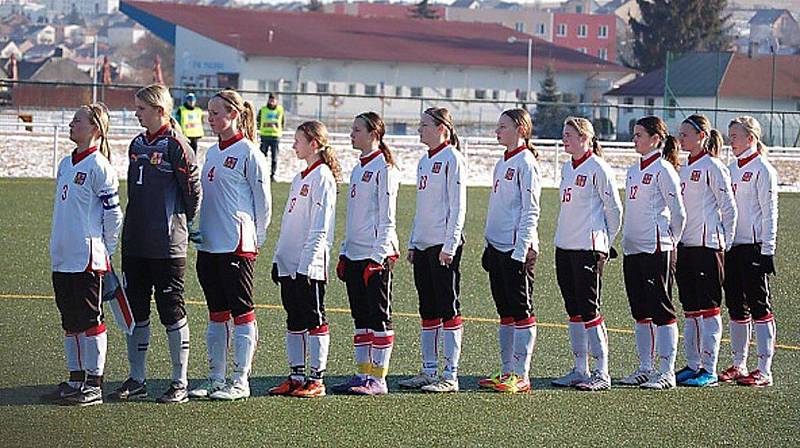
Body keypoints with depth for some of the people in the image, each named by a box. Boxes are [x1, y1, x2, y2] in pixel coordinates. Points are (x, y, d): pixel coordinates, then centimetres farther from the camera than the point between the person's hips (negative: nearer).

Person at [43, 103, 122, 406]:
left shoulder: (99, 166, -12)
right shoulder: (65, 164, 14)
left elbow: (113, 213, -11)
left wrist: (104, 252, -6)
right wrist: (59, 247, 19)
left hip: (88, 258, -8)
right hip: (62, 256, 8)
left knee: (90, 320, -3)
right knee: (70, 321, 12)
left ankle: (94, 385, 2)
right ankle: (76, 380, 20)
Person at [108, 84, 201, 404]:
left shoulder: (175, 145, -11)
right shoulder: (137, 145, 12)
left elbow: (193, 187, -7)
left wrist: (181, 222, 5)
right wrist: (137, 222, 17)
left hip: (167, 245, -7)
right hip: (134, 242, 7)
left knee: (172, 312, -1)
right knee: (135, 311, 10)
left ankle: (180, 384, 7)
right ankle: (137, 380, 19)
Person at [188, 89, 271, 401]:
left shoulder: (248, 153, -8)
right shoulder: (212, 153, 14)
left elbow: (263, 201, -6)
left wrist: (254, 240, -1)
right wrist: (200, 232, 15)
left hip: (237, 246, -8)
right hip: (208, 244, 8)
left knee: (241, 312, -2)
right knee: (216, 314, 11)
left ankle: (240, 381, 2)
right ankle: (216, 379, 16)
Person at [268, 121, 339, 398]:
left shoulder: (322, 177, -11)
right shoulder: (300, 178, 16)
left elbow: (319, 227, -17)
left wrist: (307, 264, -20)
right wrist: (278, 257, 17)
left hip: (309, 265, -9)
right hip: (289, 263, 9)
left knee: (314, 320, -3)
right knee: (294, 321, 11)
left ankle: (316, 380, 1)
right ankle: (296, 377, 17)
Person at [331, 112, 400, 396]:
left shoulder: (383, 168, -10)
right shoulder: (358, 168, 16)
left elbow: (386, 218, -14)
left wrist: (378, 257, -17)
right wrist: (344, 254, 18)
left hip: (376, 255, -9)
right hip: (354, 254, 9)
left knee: (379, 316, -4)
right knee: (361, 317, 10)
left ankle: (378, 379, -2)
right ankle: (363, 375, 15)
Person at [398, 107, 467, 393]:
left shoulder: (452, 158, -9)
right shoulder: (424, 161, 17)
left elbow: (458, 206, -13)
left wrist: (449, 246, -17)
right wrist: (413, 243, 19)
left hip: (444, 244, -9)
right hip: (423, 245, 9)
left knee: (448, 309, -6)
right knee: (428, 311, 11)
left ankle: (450, 375, -5)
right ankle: (429, 371, 17)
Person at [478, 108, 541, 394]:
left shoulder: (525, 163, -10)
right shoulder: (502, 163, 17)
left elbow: (531, 211, -15)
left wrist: (520, 250, -19)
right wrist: (489, 246, 19)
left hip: (517, 248, -9)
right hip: (497, 247, 9)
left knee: (521, 311, -5)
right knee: (505, 312, 11)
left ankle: (521, 376, -4)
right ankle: (507, 372, 16)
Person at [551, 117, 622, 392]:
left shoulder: (598, 168, -10)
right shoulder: (567, 168, 14)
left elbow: (614, 209, -6)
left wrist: (606, 243, 1)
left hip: (588, 248, -8)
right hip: (564, 246, 8)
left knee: (589, 309, -7)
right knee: (574, 310, 10)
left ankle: (601, 374, -3)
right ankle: (580, 371, 16)